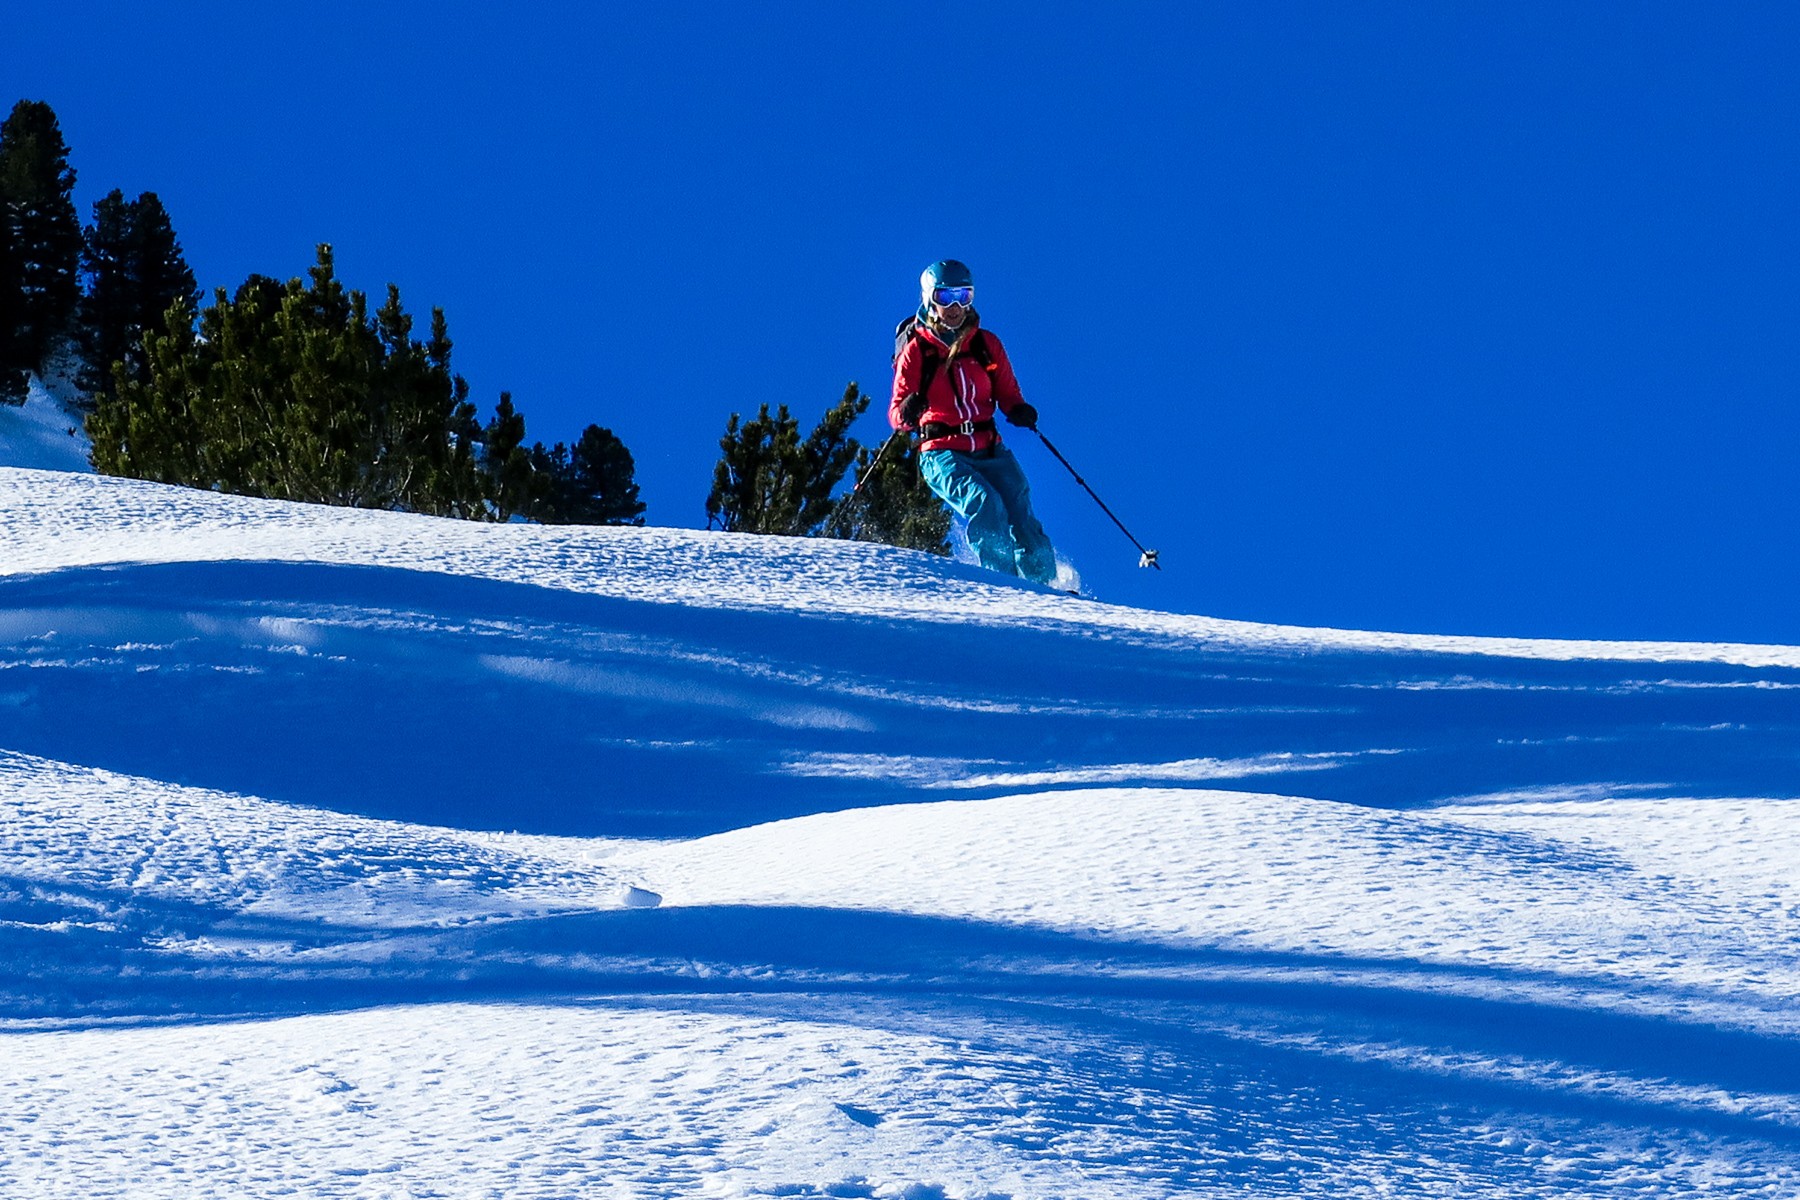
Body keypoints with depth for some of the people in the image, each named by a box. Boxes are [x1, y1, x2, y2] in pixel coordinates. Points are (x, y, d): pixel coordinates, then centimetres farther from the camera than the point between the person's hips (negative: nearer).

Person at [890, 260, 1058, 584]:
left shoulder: (987, 345, 10)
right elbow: (895, 412, -3)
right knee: (985, 505, -28)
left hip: (989, 451, 3)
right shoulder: (916, 351, 1)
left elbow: (1007, 393, 17)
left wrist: (1019, 410, -6)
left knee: (1021, 518, -13)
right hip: (943, 456, -3)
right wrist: (907, 413, -27)